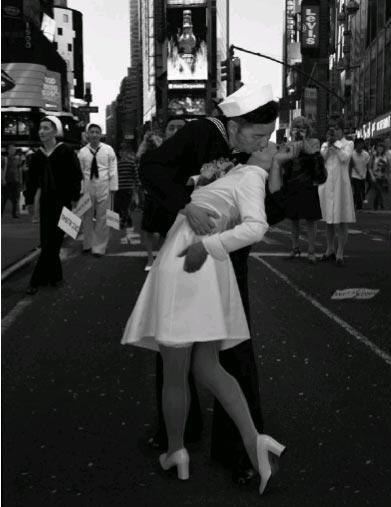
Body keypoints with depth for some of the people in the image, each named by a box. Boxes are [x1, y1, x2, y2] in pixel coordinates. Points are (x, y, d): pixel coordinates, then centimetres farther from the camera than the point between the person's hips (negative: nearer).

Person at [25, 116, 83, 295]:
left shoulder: (66, 152, -6)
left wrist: (74, 198, -12)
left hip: (62, 201, -5)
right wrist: (29, 201, 13)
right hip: (46, 201, 5)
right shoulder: (37, 156, 8)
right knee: (46, 242, 6)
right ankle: (55, 275, 18)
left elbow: (76, 176, -7)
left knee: (52, 241, -6)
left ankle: (37, 280, -2)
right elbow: (32, 179, 14)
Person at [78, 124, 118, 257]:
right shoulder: (82, 152, 3)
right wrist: (79, 191, 3)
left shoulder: (108, 150, 0)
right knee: (87, 217, 10)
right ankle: (88, 244, 25)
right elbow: (79, 172, 6)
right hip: (87, 187, 2)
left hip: (104, 187, -2)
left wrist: (113, 189, -3)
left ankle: (99, 247, 12)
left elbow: (113, 170, 1)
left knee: (102, 218, 1)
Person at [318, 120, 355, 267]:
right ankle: (330, 250, 22)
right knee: (329, 219, 11)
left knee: (341, 221, -6)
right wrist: (329, 143, -8)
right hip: (325, 184, 4)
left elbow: (344, 158, -14)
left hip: (340, 183, -4)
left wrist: (336, 143, -9)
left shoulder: (348, 143, 4)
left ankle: (339, 254, -2)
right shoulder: (325, 145, 14)